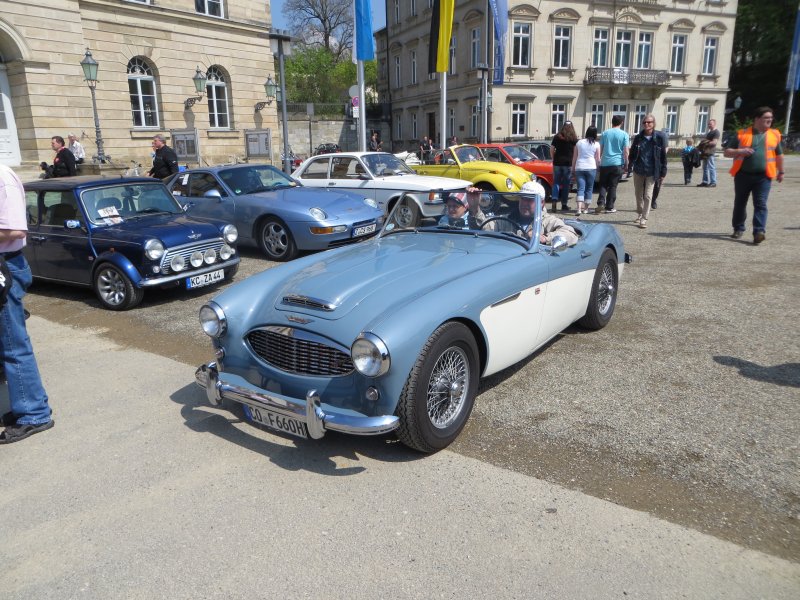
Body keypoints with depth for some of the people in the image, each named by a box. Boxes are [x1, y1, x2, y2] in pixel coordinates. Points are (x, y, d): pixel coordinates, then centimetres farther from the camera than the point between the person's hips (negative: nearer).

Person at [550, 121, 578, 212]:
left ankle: (554, 199, -14)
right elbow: (575, 152, -1)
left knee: (556, 182, 8)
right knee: (566, 184, 5)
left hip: (557, 163, 1)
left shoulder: (556, 137, 5)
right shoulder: (574, 139, 1)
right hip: (568, 163, -1)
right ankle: (564, 204, 8)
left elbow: (551, 150, 5)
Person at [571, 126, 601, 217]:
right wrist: (598, 167, 17)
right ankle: (586, 208, 17)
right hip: (591, 168, -1)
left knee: (580, 188, -4)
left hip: (579, 168, 1)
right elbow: (598, 159, 1)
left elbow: (574, 157, 8)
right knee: (589, 188, 11)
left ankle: (579, 208, -20)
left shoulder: (579, 142, 7)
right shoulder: (596, 144, 0)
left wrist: (573, 168, 16)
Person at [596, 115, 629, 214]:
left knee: (603, 185, 10)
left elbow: (600, 149, 8)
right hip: (617, 163, -2)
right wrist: (626, 164, 4)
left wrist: (599, 160, 16)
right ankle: (609, 207, 6)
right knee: (613, 186, 4)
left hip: (605, 163, 2)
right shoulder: (624, 134, -2)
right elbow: (625, 151, -4)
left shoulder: (605, 133, 4)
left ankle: (601, 203, -10)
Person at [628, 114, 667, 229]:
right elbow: (632, 153, 9)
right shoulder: (638, 137, 2)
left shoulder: (659, 138, -5)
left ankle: (644, 219, -3)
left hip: (651, 172, -3)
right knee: (638, 194, 15)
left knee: (648, 196, -5)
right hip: (638, 171, 3)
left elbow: (663, 156, -3)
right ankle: (639, 214, 34)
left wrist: (663, 172, -4)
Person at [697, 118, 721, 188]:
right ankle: (705, 182, 17)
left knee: (711, 167, -8)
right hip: (705, 152, 10)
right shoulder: (709, 132, 21)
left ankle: (713, 182, -7)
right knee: (705, 167, 11)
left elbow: (714, 142, -16)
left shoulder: (716, 132, -7)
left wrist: (705, 144, -15)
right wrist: (701, 146, 10)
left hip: (710, 152, -10)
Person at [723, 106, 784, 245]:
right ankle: (738, 228, 26)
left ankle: (759, 232, -16)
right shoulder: (742, 134, 3)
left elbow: (779, 155, 21)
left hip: (763, 177, 0)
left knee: (760, 204, -10)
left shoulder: (774, 135, 11)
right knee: (739, 203, 10)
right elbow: (727, 152, 3)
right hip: (743, 175, 0)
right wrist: (740, 151, -16)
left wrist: (780, 172, 24)